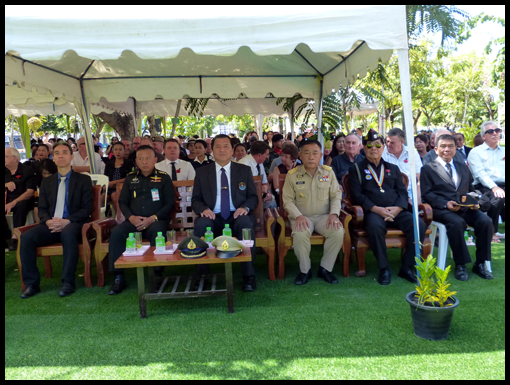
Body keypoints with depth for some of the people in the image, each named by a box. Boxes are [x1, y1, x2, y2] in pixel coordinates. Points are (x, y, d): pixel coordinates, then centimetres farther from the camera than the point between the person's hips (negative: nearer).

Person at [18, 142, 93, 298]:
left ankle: (68, 282, -28)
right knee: (26, 237, -24)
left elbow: (87, 209, -1)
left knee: (68, 234, -38)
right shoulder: (47, 182, 20)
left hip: (72, 224, -4)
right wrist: (48, 221, -10)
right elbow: (42, 209, 14)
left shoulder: (83, 180, 7)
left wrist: (67, 221, -17)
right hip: (50, 225, 4)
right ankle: (31, 284, -12)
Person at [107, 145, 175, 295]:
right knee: (116, 232, -25)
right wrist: (131, 217, -7)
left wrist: (152, 218, -13)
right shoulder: (130, 178, 16)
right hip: (134, 221, 3)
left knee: (157, 232, -36)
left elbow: (169, 204, 1)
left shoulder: (163, 178, 7)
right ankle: (118, 277, -16)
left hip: (156, 220, -3)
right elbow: (122, 202, 14)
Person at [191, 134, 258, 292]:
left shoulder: (245, 170, 11)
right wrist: (203, 209, -13)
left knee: (246, 223, -34)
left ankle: (249, 276, -23)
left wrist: (245, 207, -13)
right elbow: (195, 199, 11)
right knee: (200, 224, -32)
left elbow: (253, 197, 10)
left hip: (237, 217, 0)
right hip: (213, 218, 1)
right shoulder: (202, 172, 11)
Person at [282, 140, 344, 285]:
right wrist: (298, 216, -17)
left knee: (338, 232, -28)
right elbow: (288, 200, -1)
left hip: (324, 216, 2)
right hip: (302, 217, -1)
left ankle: (325, 269, -5)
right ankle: (305, 270, -7)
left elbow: (336, 196, 7)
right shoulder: (292, 175, 0)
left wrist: (334, 214, -10)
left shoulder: (329, 172, 5)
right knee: (300, 235, -34)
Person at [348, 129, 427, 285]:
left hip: (396, 211, 4)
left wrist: (397, 208, -8)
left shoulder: (393, 168, 23)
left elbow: (402, 191, 14)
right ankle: (383, 269, -19)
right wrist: (377, 209, -15)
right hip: (373, 211, -3)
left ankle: (406, 267, -9)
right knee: (375, 225, -37)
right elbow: (356, 195, -1)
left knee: (419, 224, -23)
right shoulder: (356, 169, 11)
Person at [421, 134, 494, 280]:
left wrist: (474, 201, 1)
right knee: (457, 223, -34)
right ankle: (460, 265, -20)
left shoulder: (463, 167, 24)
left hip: (466, 208, 5)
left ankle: (480, 263, -7)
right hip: (442, 210, -5)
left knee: (485, 221, -22)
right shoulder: (428, 168, 7)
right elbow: (426, 193, -2)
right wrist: (445, 204, -17)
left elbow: (471, 189, 24)